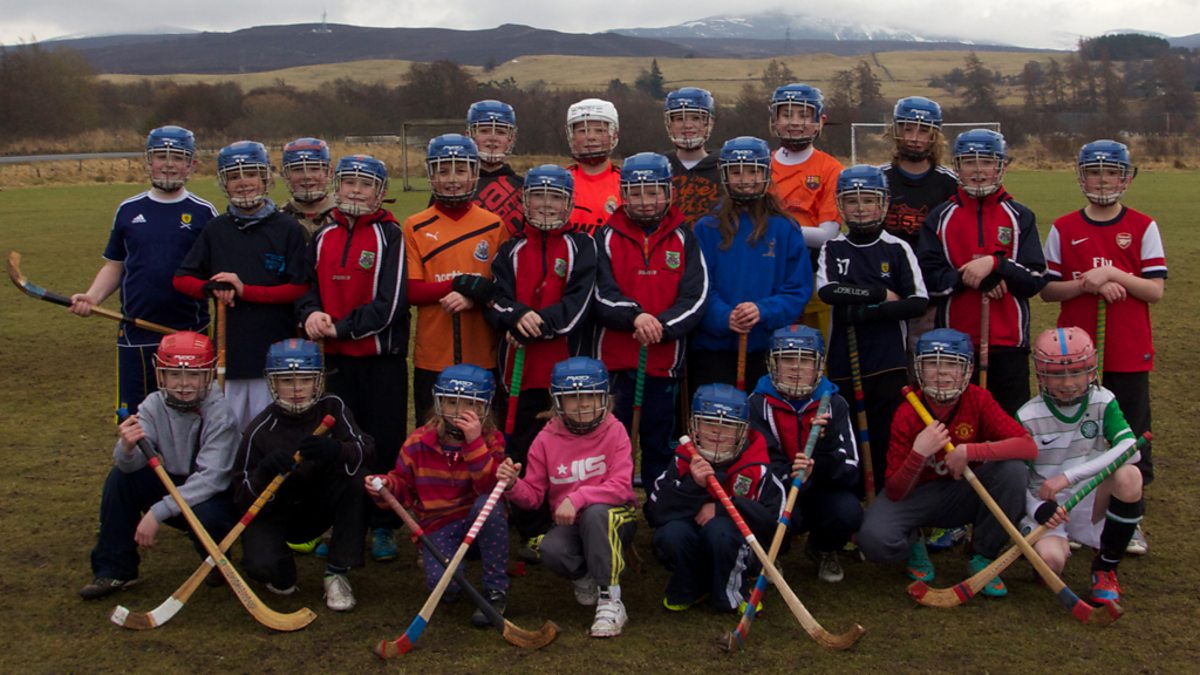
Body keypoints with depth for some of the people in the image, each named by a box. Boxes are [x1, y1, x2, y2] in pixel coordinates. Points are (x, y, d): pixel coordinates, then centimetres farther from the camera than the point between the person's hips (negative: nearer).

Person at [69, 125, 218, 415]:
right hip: (135, 334, 2)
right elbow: (114, 265, 14)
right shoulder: (129, 210, 10)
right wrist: (91, 296, -4)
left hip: (190, 334, -2)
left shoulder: (203, 213, 2)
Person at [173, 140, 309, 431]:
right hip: (229, 349, 3)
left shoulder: (288, 229, -1)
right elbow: (181, 279, 13)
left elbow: (300, 289, -5)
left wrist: (246, 290, -13)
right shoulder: (216, 230, 9)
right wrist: (212, 288, -8)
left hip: (275, 351, -3)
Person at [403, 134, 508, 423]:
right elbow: (410, 292, -4)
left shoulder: (494, 226, 4)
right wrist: (464, 283, -16)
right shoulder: (415, 227, 3)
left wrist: (473, 299, -18)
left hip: (482, 356, 0)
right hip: (432, 358, 0)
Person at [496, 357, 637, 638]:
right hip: (569, 524, 2)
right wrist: (513, 486, -23)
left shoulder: (614, 431, -7)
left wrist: (577, 498, -31)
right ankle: (583, 577, 5)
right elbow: (533, 495, 0)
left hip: (615, 521, -2)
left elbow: (621, 487, -19)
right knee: (551, 550, -32)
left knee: (595, 512, -37)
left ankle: (610, 601, -29)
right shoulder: (546, 439, 0)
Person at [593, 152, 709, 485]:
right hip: (615, 356, -1)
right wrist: (635, 315, -25)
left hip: (665, 359, 1)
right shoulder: (608, 237, 3)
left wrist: (661, 326, -19)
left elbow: (696, 297, -4)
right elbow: (601, 294, -8)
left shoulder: (683, 238, 5)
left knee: (659, 444, 13)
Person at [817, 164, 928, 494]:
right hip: (843, 359, 2)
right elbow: (827, 291, -10)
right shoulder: (833, 249, 8)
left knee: (887, 436, -1)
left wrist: (868, 311, -13)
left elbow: (919, 302, -4)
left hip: (889, 361, -1)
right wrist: (881, 294, -10)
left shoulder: (897, 249, 4)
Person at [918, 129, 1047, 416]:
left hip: (1009, 341, 0)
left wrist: (995, 264, -17)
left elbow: (1036, 280, -2)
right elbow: (928, 279, -3)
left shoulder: (1020, 217, 6)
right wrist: (975, 277, -14)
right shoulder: (940, 218, 6)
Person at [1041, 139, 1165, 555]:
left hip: (1129, 353, -1)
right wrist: (1087, 284, -15)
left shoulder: (1143, 228, 1)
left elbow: (1156, 290, -6)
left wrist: (1112, 273, -19)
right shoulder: (1063, 229, 4)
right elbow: (1046, 290, 1)